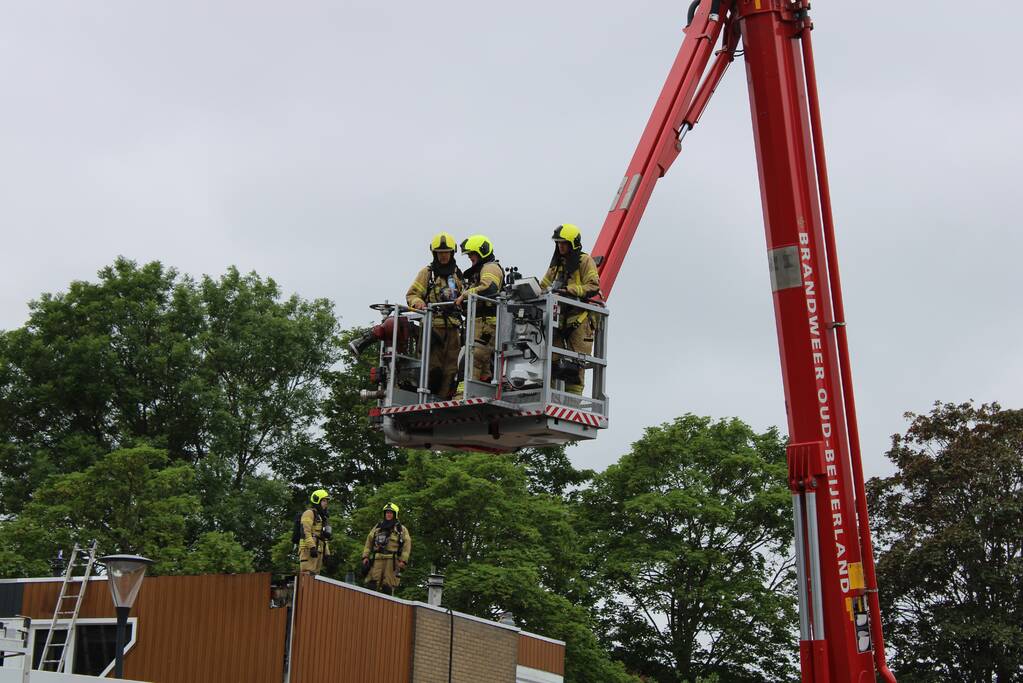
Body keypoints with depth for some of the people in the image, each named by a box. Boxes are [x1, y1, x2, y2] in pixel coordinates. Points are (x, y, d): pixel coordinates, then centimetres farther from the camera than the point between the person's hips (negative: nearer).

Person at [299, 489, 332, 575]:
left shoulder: (322, 517, 27)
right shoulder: (309, 513, -2)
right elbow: (306, 532, -15)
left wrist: (327, 552, 20)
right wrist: (312, 547, -24)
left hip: (318, 551, 9)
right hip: (309, 550, -9)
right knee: (308, 575, -15)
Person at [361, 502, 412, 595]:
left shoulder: (401, 529, 9)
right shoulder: (378, 527, 19)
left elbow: (407, 544, 1)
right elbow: (369, 541, 17)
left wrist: (403, 560, -10)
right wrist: (365, 556, 6)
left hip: (392, 560, -2)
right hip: (377, 559, 2)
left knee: (388, 587, -5)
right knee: (372, 584, -8)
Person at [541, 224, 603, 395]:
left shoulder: (585, 260, 0)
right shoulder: (557, 263, 21)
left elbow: (593, 287, -11)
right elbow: (544, 285, 21)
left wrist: (570, 290, -20)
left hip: (580, 317, -6)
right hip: (560, 315, 6)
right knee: (553, 357, -1)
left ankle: (573, 395, -6)